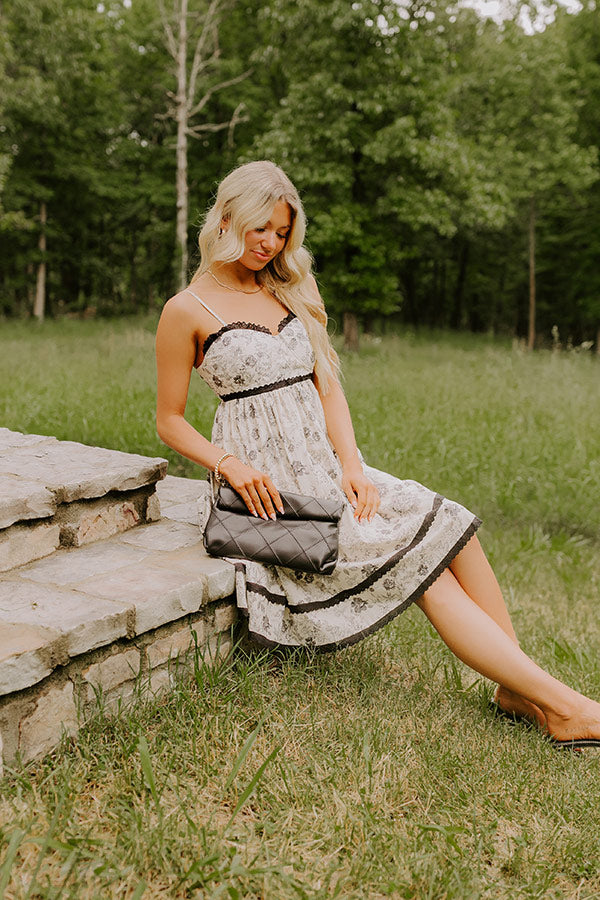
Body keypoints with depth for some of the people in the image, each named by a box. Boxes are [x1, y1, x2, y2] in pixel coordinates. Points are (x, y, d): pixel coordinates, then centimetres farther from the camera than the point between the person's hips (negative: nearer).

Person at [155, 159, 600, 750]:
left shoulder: (290, 291, 15)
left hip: (325, 466, 6)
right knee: (417, 562, -18)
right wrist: (231, 466, -16)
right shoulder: (187, 312, -2)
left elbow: (328, 389, 10)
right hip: (269, 485, -6)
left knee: (452, 529, -14)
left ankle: (517, 689, -11)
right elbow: (169, 420, 1)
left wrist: (352, 465, -6)